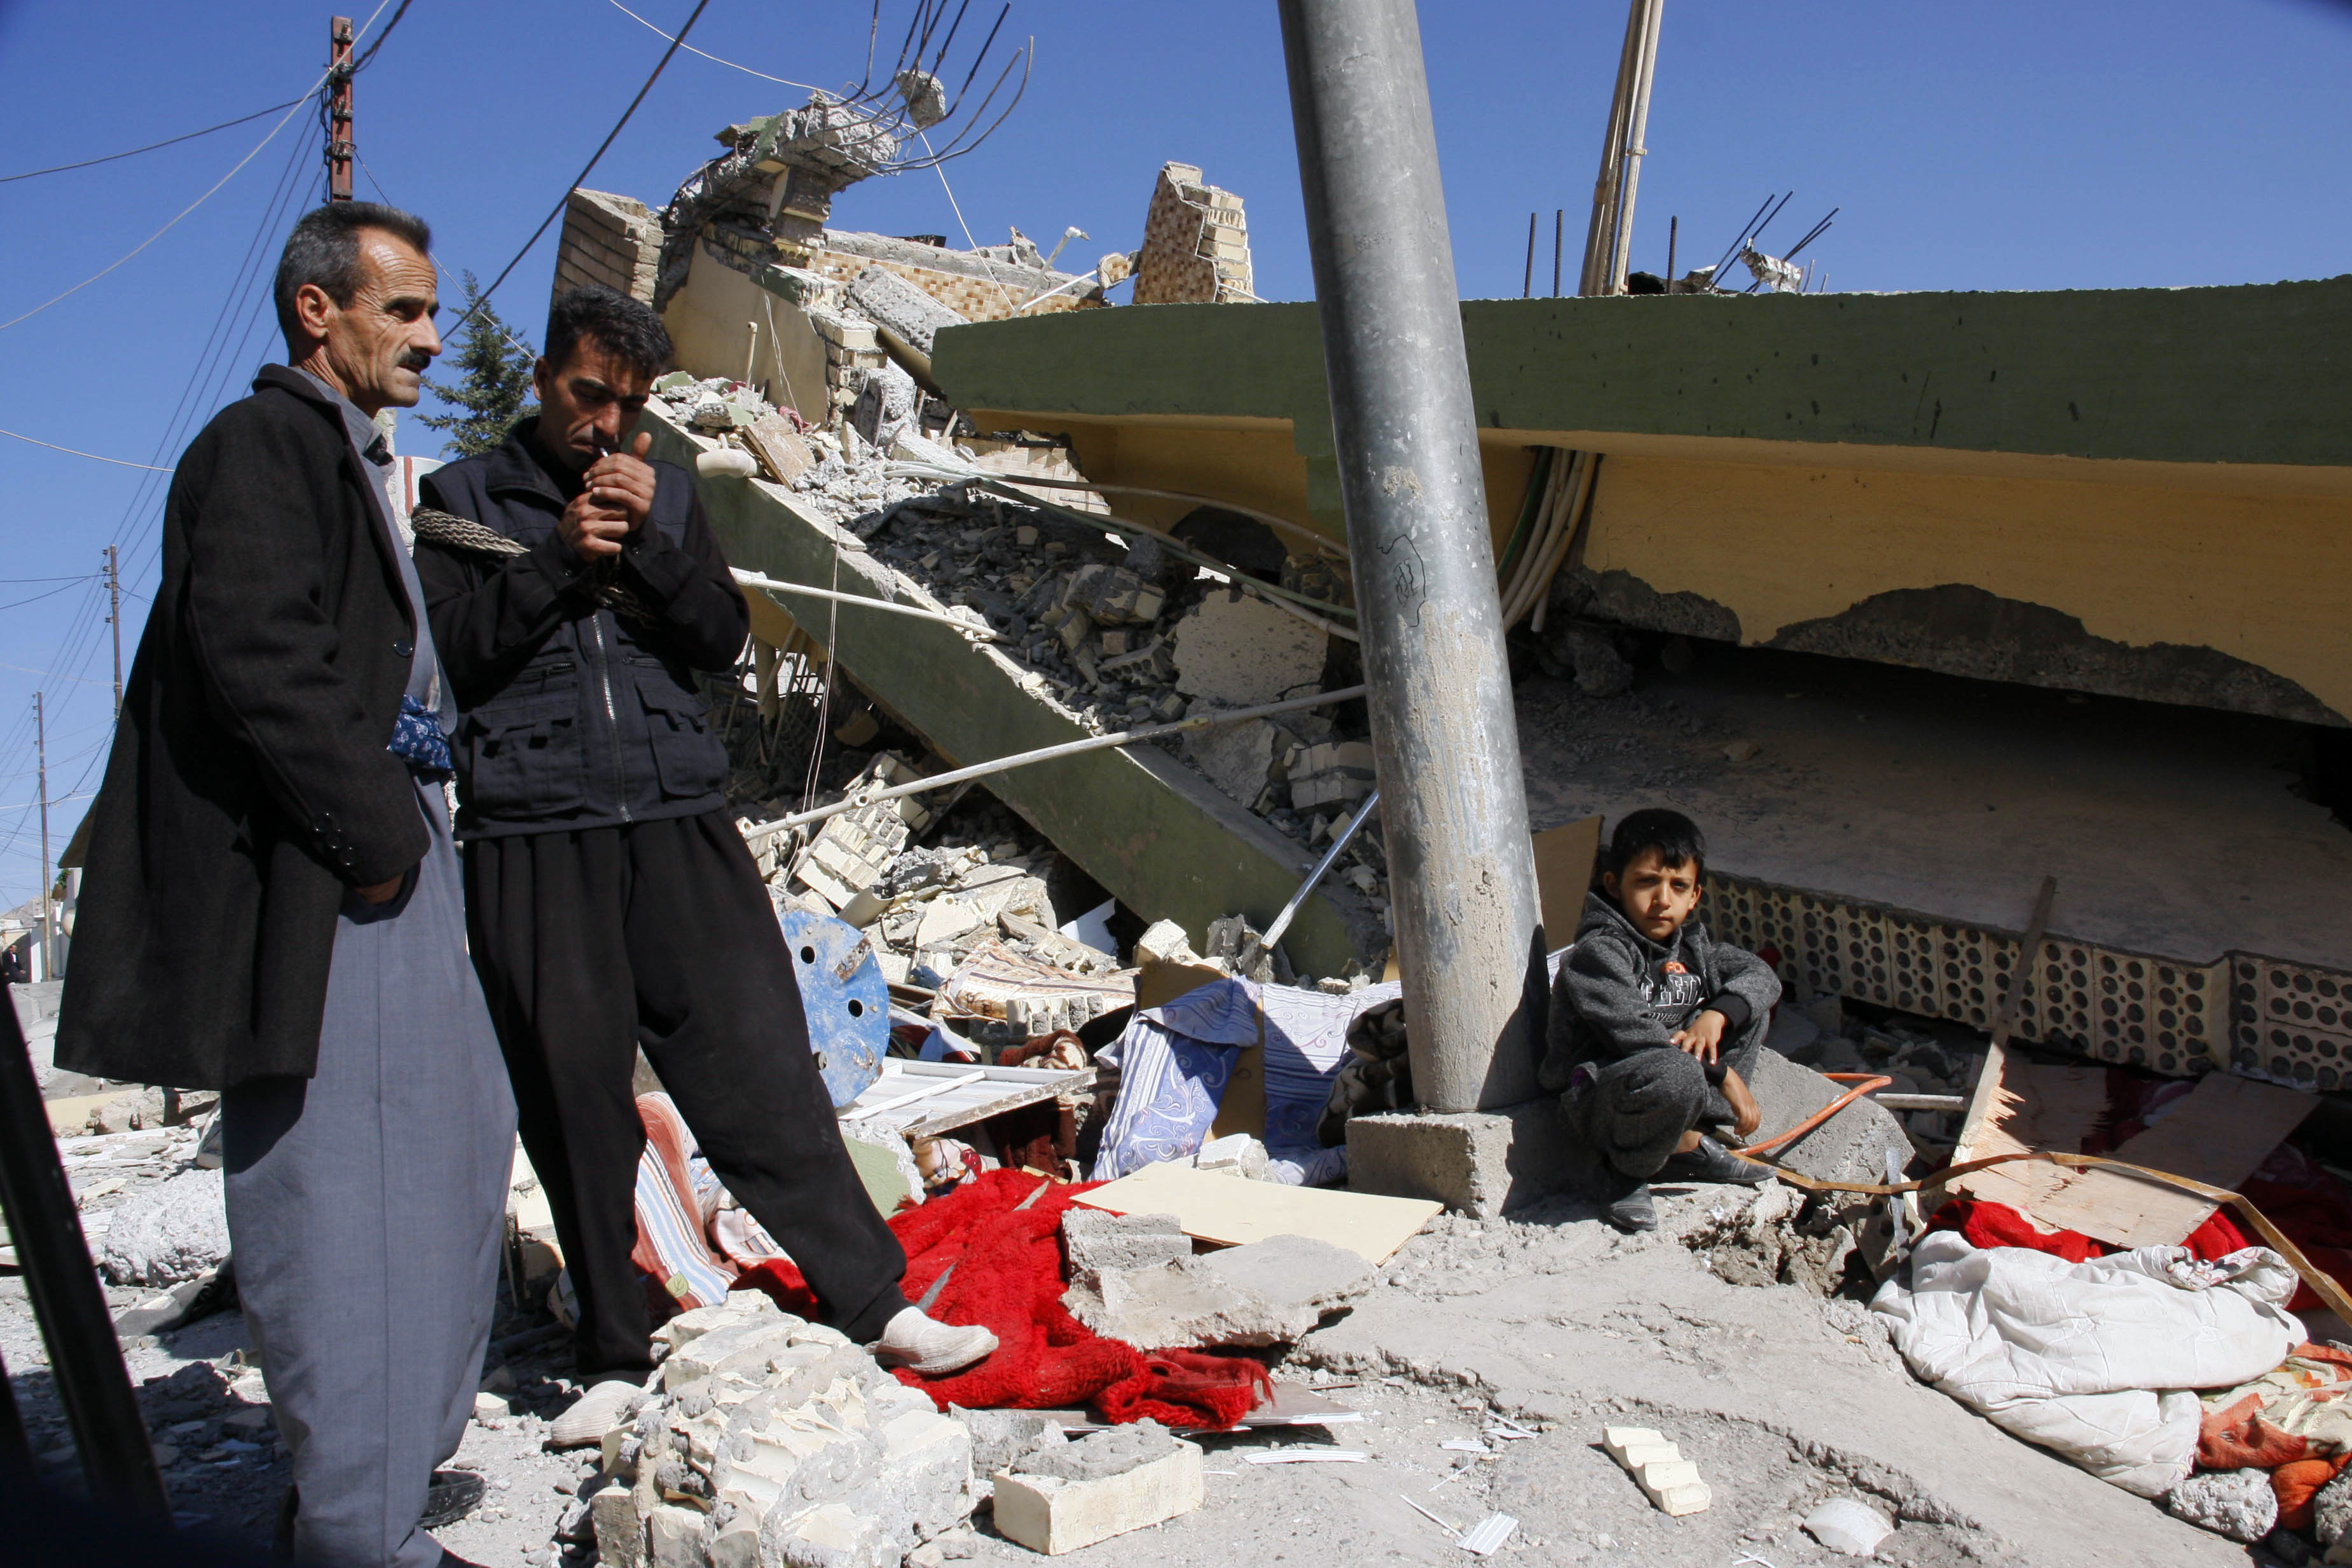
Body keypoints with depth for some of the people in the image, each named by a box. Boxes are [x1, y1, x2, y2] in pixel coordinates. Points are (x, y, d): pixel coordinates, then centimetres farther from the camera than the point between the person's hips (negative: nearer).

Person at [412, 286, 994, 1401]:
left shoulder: (667, 492, 16)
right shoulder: (464, 497, 9)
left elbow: (724, 638, 7)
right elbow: (445, 652, -2)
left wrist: (652, 540, -7)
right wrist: (561, 557, -10)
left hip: (678, 820, 2)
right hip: (532, 840, -1)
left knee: (761, 1066, 0)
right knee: (575, 1105, 3)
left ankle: (874, 1302, 6)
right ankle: (614, 1357, 16)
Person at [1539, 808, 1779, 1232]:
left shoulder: (1691, 943, 8)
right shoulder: (1599, 952, -18)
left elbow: (1762, 975, 8)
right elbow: (1631, 1034, -26)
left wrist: (1716, 1015, -13)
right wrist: (1723, 1074, -22)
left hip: (1665, 1076, 9)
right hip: (1594, 1097, -9)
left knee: (1748, 1009, 6)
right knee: (1678, 1073, -39)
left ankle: (1689, 1142, 0)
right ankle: (1612, 1167, -10)